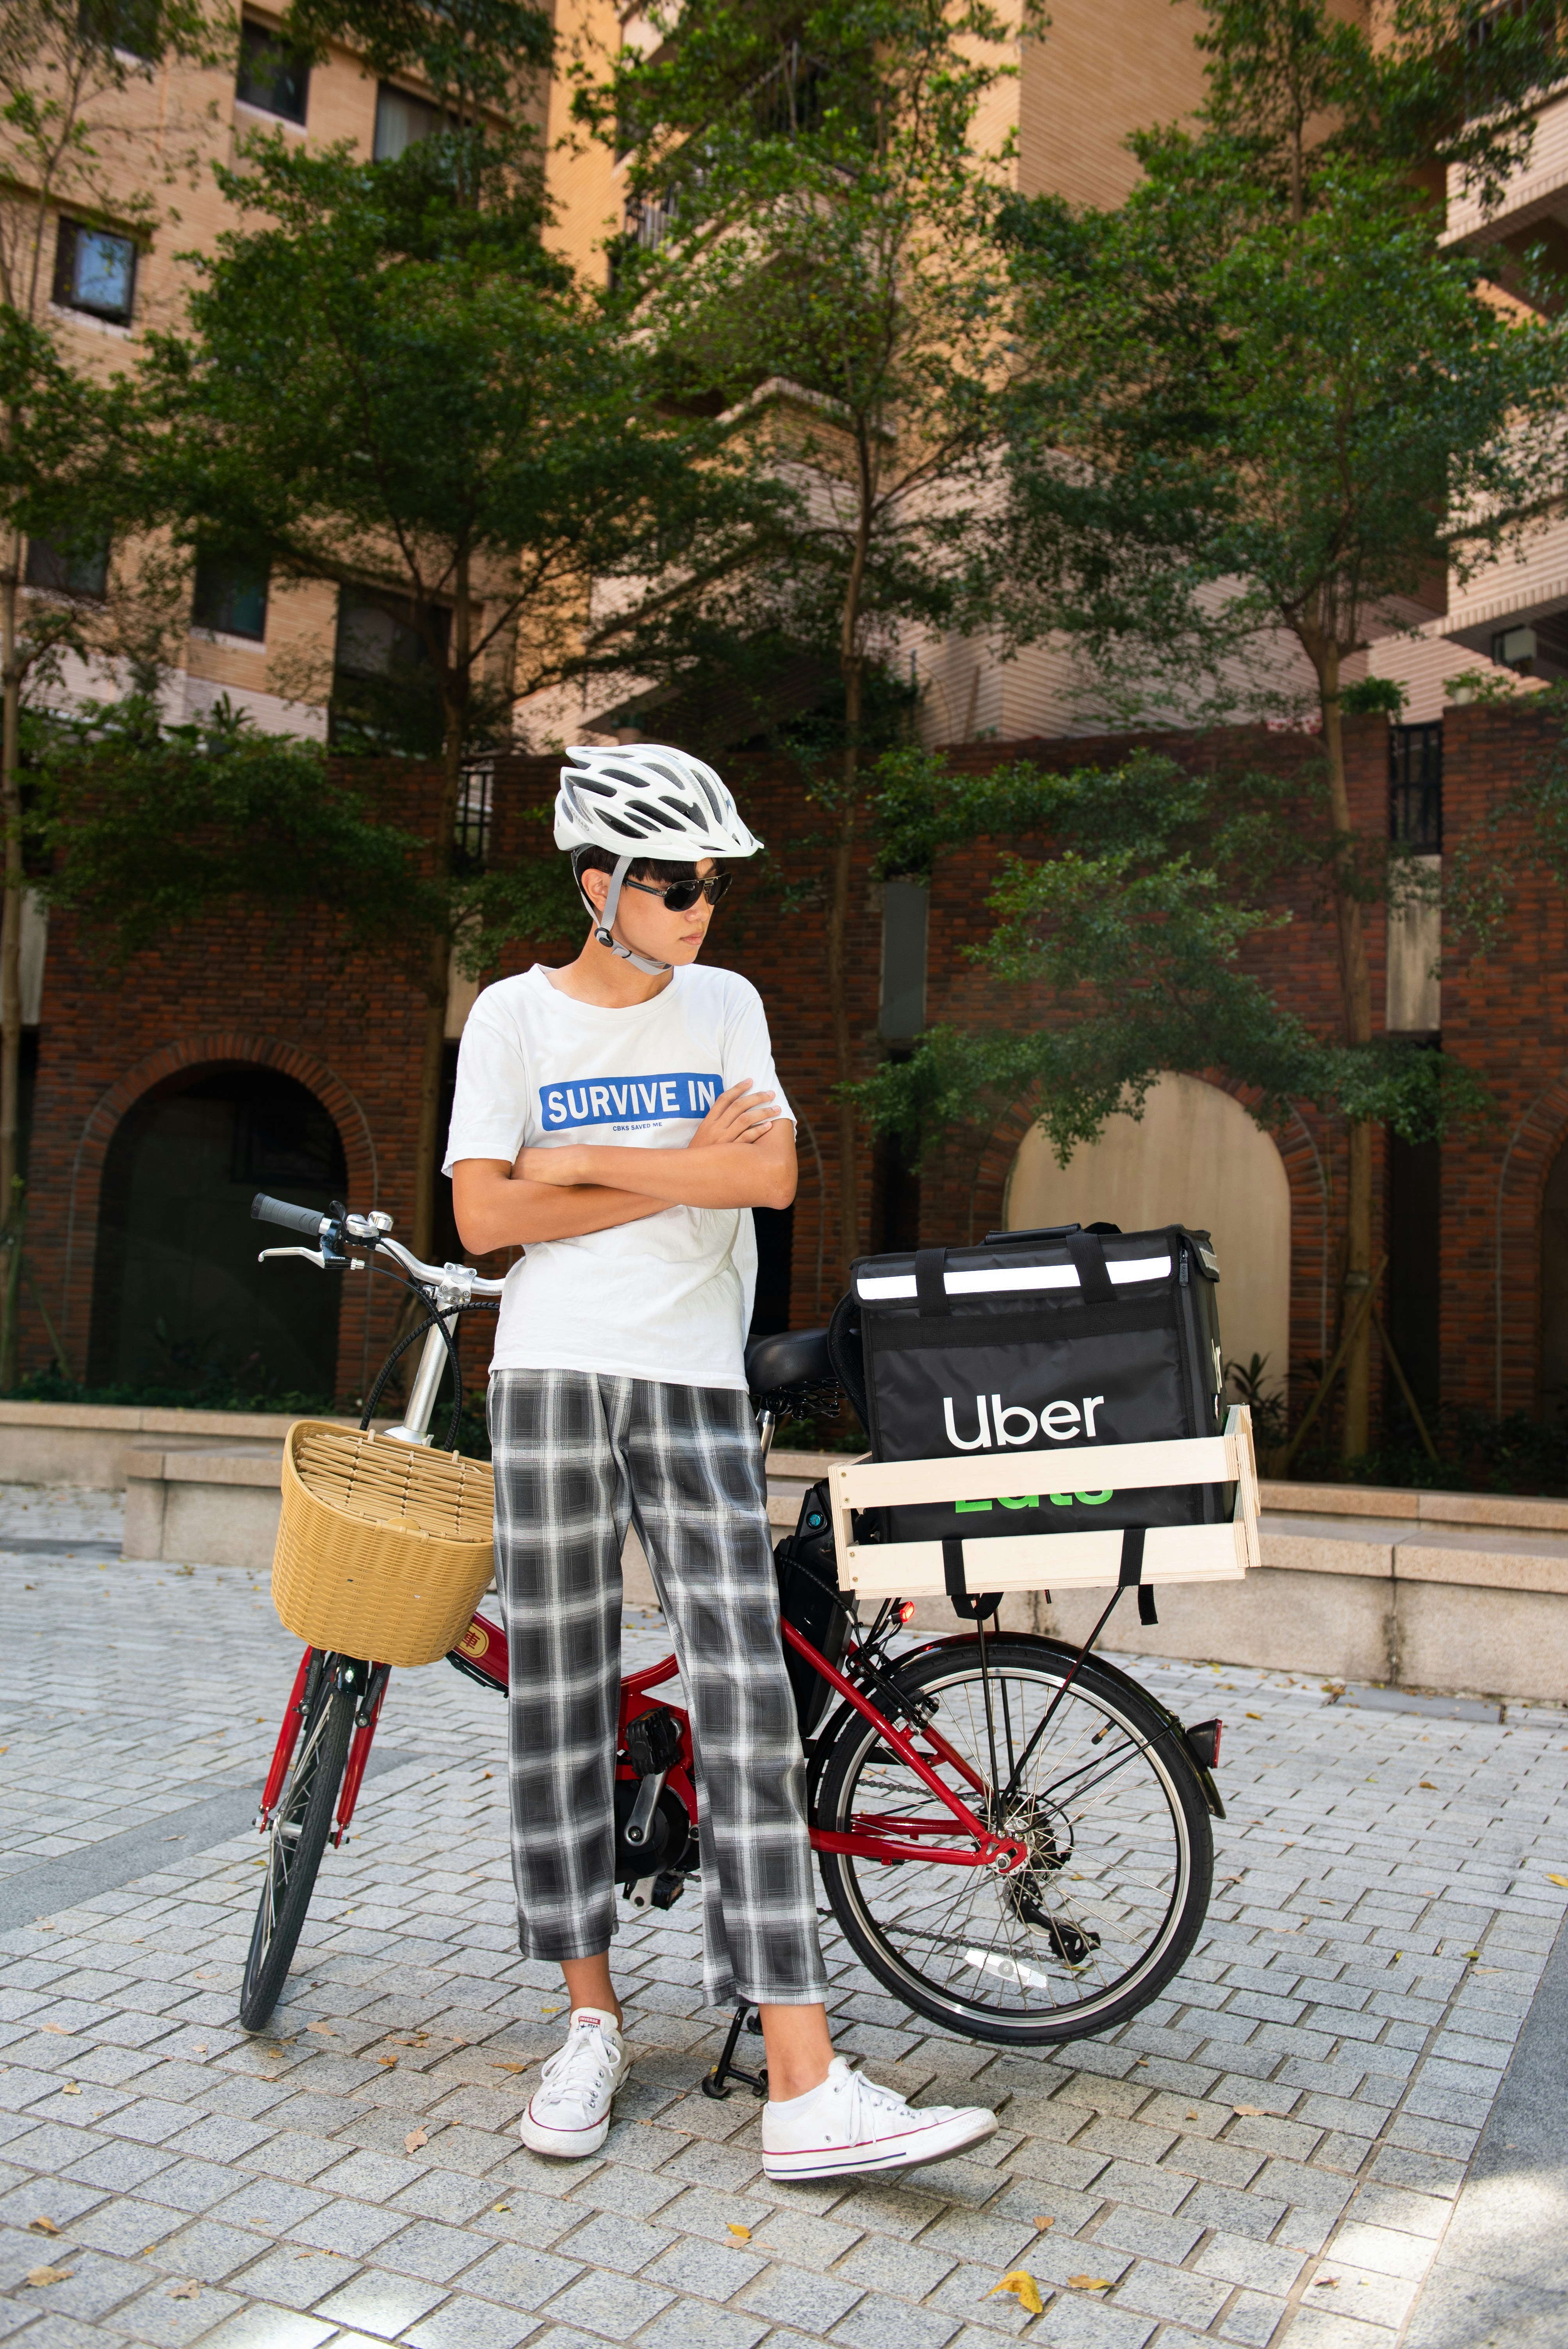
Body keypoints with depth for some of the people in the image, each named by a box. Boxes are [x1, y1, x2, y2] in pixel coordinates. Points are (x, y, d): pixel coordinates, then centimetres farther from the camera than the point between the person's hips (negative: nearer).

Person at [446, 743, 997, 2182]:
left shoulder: (725, 1005, 11)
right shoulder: (516, 1013, 5)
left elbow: (771, 1175, -3)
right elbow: (486, 1216, -5)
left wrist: (584, 1157, -7)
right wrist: (683, 1169, -6)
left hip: (698, 1385, 1)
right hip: (553, 1375, -1)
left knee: (749, 1709, -6)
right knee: (559, 1701, 5)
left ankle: (807, 2091, -3)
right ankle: (593, 2018, 24)